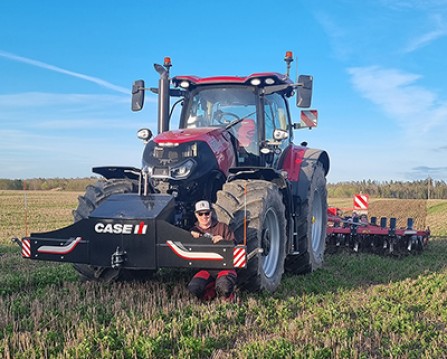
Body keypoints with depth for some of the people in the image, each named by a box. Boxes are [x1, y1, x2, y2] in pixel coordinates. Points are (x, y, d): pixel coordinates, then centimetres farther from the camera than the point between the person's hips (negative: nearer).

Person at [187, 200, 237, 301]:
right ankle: (215, 286, 3)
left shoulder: (222, 227, 6)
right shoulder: (194, 231, 13)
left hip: (224, 267, -2)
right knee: (193, 288, -26)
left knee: (223, 286, -34)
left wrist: (223, 241, -18)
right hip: (206, 269, 3)